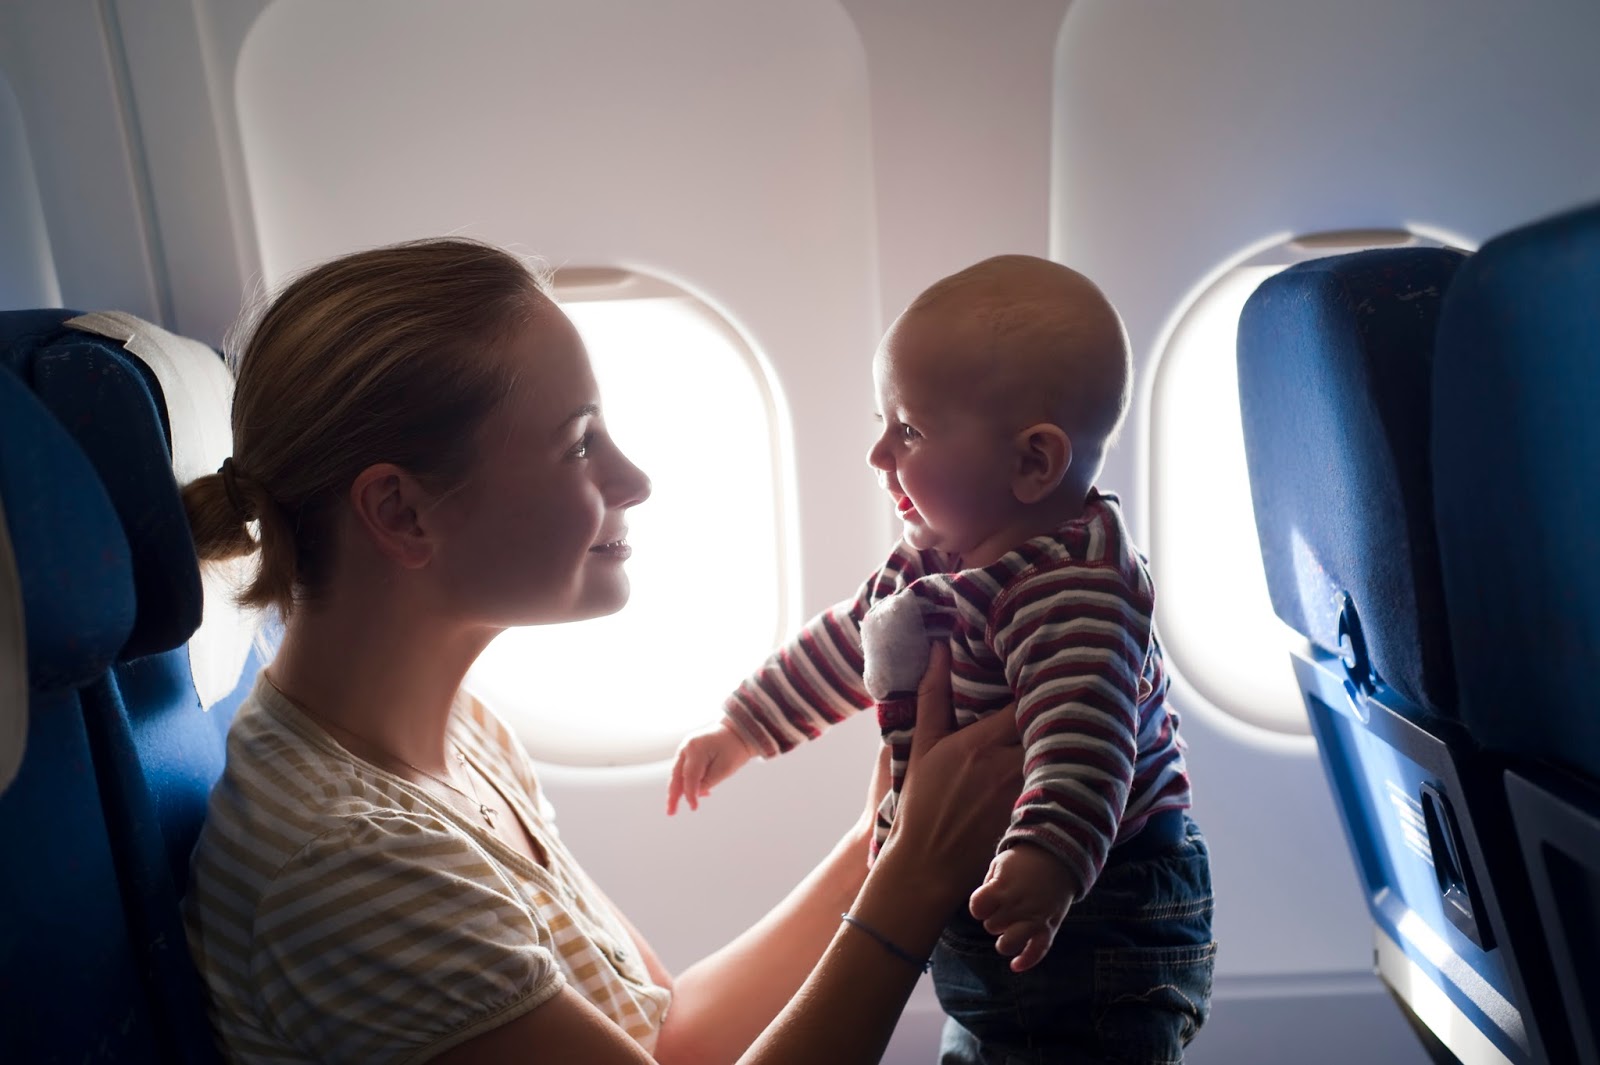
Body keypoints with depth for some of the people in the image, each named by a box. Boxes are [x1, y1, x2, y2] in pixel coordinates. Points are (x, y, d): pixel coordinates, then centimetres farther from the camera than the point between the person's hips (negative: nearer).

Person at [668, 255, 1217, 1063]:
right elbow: (845, 641, 16)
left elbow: (1083, 730, -37)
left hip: (1093, 914, -9)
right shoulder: (932, 559, 4)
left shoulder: (1072, 582, -26)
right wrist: (744, 729, 22)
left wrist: (1050, 857, -51)